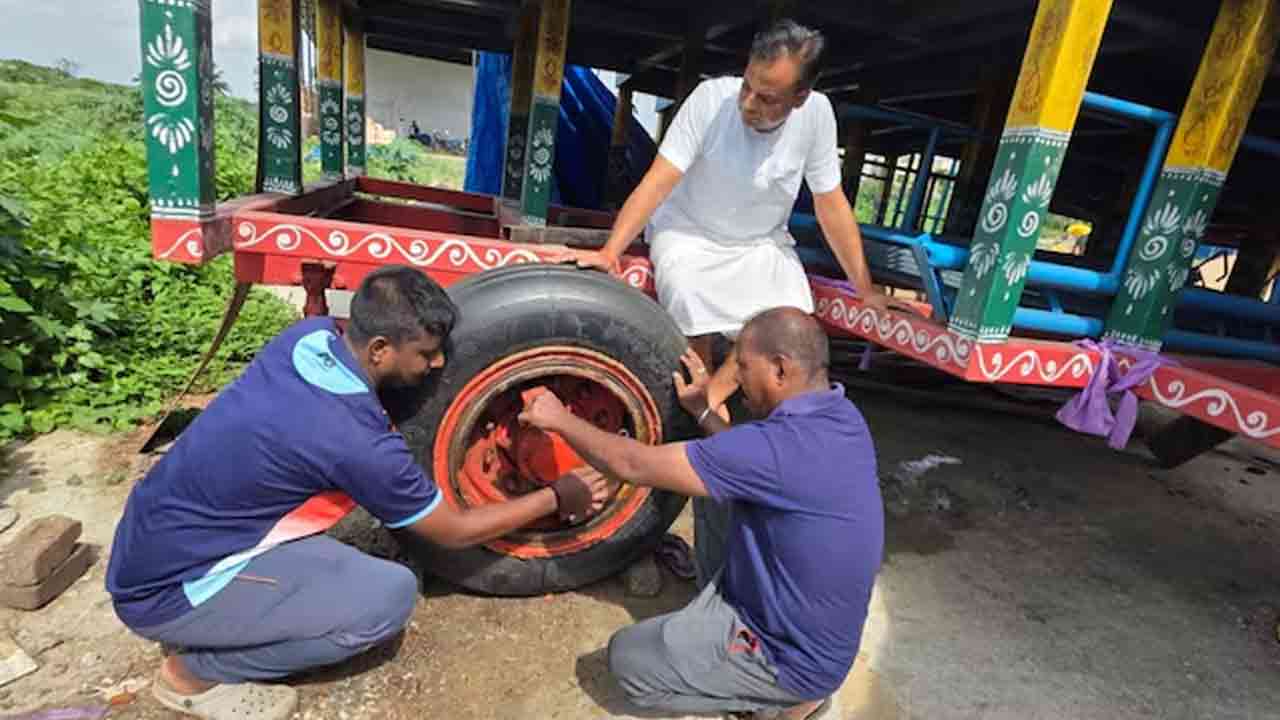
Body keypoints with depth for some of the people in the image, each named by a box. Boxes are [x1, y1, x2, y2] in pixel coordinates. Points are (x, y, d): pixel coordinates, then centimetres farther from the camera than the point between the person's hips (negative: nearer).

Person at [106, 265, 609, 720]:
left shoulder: (310, 334, -8)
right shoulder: (355, 439, -28)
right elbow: (455, 532, -13)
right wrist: (556, 498, -3)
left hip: (152, 542, 8)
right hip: (167, 590, -8)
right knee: (390, 595, -19)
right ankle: (196, 673, 2)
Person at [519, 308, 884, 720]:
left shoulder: (782, 445, -33)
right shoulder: (841, 415, -6)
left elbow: (634, 466, -26)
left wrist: (561, 420, -12)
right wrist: (702, 412, 7)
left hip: (793, 657, -8)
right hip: (818, 632, 8)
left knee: (627, 657, 4)